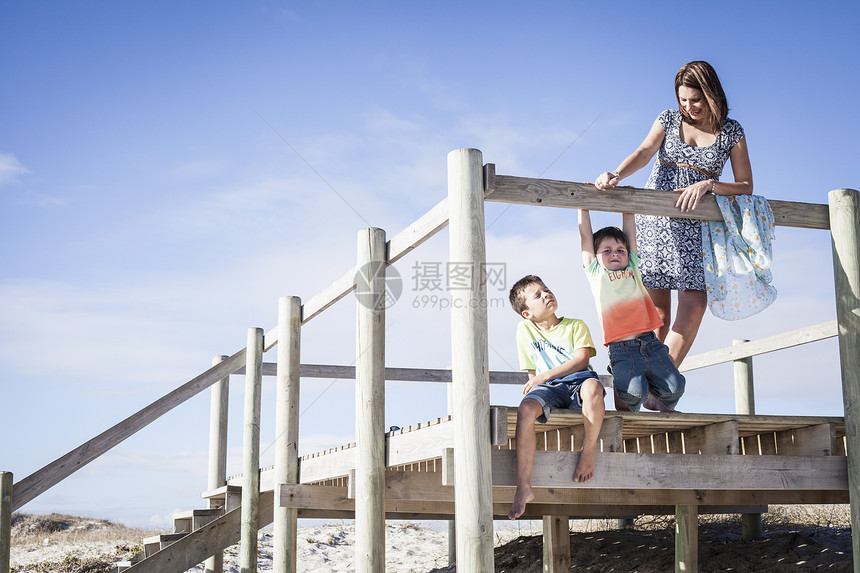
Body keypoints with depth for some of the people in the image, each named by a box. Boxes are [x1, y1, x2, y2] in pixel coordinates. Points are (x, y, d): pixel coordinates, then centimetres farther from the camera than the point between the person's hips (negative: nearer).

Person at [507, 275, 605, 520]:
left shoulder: (576, 326, 7)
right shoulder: (525, 329, 13)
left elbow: (582, 360, -9)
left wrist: (546, 375, -17)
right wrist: (535, 383, 0)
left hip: (578, 382, -1)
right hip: (548, 389, 1)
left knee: (592, 387, -40)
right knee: (526, 409, -34)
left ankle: (589, 449, -16)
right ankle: (524, 488, -33)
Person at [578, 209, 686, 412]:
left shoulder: (632, 267, 20)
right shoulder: (596, 273, 12)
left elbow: (629, 224, 23)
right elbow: (585, 234, 11)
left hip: (650, 344, 4)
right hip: (622, 350, -4)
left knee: (674, 387, -8)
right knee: (634, 392, -23)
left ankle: (665, 407, 26)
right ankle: (625, 410, 10)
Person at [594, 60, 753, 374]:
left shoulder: (732, 131, 7)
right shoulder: (669, 119, 9)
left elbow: (745, 186, 3)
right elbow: (644, 153, -8)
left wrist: (707, 185, -14)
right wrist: (616, 175, -29)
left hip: (697, 221, 0)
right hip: (655, 215, 0)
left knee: (694, 302, -16)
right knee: (657, 305, -5)